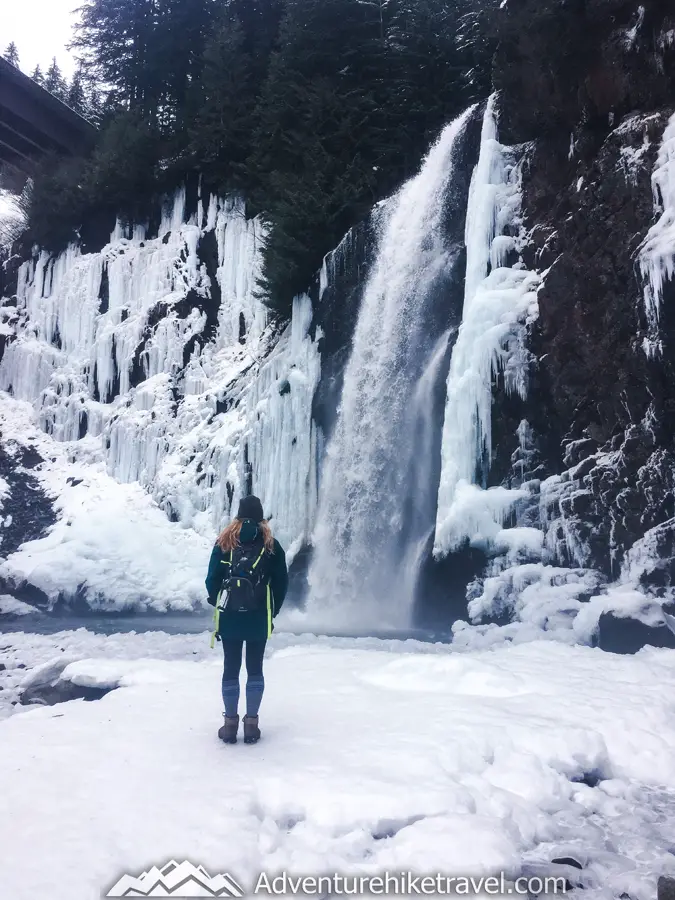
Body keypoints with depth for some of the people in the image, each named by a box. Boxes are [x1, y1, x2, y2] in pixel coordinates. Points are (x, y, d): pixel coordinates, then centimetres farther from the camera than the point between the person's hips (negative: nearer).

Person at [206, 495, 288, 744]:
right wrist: (273, 610, 11)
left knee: (231, 668, 9)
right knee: (255, 668, 9)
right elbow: (281, 582, 0)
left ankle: (230, 723, 13)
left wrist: (217, 603, 13)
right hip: (259, 618, 0)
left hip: (229, 617, 0)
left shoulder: (224, 541, -2)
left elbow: (212, 579, -3)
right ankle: (251, 723, 11)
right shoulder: (271, 544, -2)